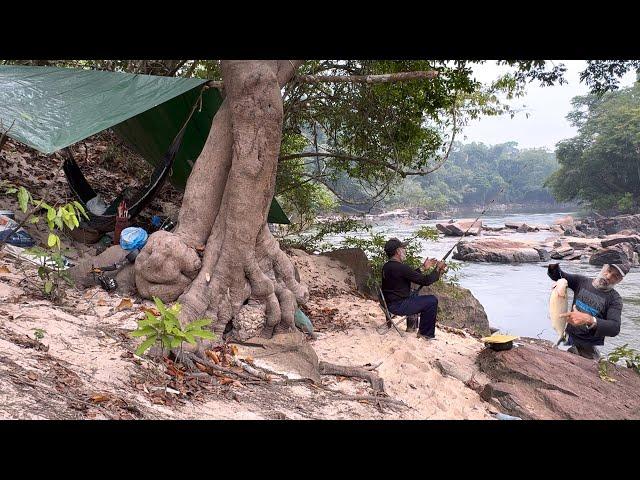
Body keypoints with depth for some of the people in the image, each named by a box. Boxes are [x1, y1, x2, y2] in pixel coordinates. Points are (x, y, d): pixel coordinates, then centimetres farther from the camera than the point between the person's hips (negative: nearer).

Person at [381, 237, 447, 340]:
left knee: (414, 296, 35)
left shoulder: (386, 266, 6)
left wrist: (423, 268, 18)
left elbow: (412, 275, 20)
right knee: (432, 301, -3)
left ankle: (411, 326, 41)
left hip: (389, 303, 10)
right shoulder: (401, 268, -24)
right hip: (398, 306, -10)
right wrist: (438, 269, -4)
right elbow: (425, 280, -18)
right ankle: (425, 333, 8)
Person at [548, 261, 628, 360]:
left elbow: (615, 328, -26)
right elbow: (556, 275, 2)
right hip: (570, 338, 3)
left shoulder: (615, 298, -13)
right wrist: (553, 265, -23)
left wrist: (589, 320, -42)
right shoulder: (582, 281, -2)